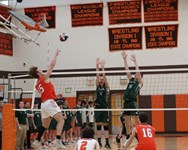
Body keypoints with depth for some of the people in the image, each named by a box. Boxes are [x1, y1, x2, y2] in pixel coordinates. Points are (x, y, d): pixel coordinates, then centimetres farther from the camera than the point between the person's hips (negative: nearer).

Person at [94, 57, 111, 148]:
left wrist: (103, 67, -15)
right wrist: (97, 66, -10)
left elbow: (104, 77, -9)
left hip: (104, 107, -3)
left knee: (105, 125, -2)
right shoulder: (98, 86, 9)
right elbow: (97, 76, -2)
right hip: (97, 107, 3)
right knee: (98, 126, 5)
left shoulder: (106, 87, 2)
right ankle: (99, 142, 8)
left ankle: (107, 142, -2)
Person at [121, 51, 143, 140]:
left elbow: (138, 71, -5)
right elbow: (127, 70, 15)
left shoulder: (140, 83, 5)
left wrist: (135, 61, -7)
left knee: (136, 120, -7)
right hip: (126, 102, 6)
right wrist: (124, 59, 10)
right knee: (127, 120, 8)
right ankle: (128, 137, 14)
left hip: (133, 101, -6)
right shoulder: (131, 80, 20)